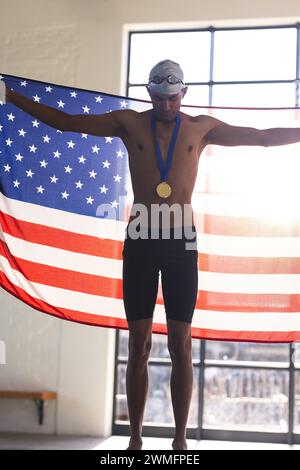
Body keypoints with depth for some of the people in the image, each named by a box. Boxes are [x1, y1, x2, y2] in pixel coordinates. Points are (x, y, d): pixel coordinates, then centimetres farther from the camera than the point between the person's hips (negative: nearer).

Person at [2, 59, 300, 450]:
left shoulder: (201, 128, 6)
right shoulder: (130, 123, 6)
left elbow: (264, 137, 10)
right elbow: (65, 121, 8)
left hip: (181, 243, 0)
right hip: (140, 242, 1)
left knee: (181, 345, 0)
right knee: (138, 345, 3)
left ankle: (181, 439, 9)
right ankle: (135, 437, 12)